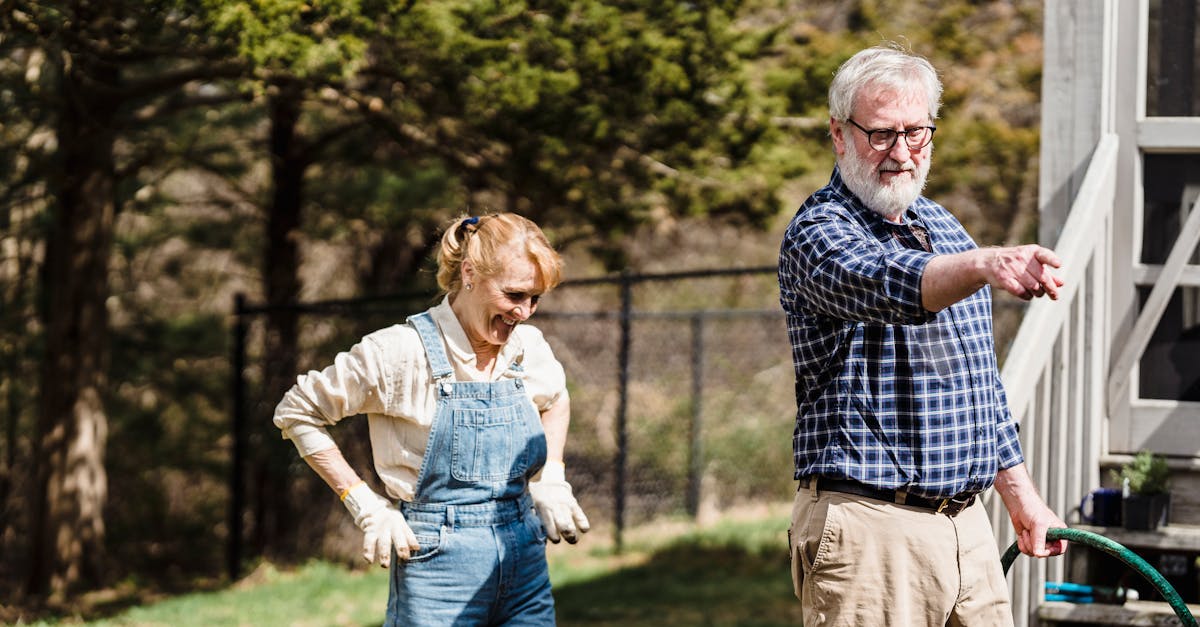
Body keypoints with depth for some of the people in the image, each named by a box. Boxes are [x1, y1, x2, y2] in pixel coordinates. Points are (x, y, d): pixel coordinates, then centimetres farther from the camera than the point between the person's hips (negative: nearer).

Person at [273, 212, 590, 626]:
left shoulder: (529, 347, 5)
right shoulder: (400, 352, -12)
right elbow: (297, 412, -3)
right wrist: (364, 504, -7)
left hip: (526, 561, 5)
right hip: (439, 562, -5)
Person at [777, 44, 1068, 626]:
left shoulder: (944, 228, 17)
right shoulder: (820, 231, -10)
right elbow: (888, 283, -34)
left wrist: (1020, 493, 21)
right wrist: (984, 264, -52)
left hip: (967, 526, 8)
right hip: (869, 532, -8)